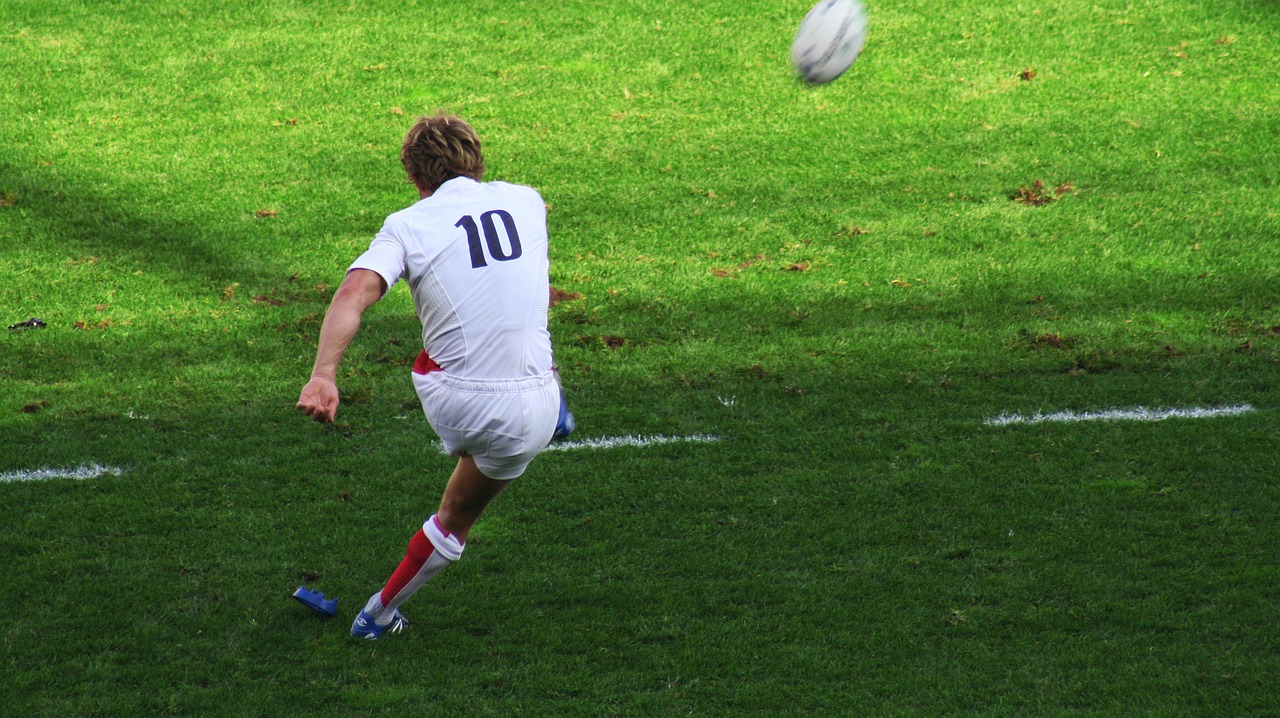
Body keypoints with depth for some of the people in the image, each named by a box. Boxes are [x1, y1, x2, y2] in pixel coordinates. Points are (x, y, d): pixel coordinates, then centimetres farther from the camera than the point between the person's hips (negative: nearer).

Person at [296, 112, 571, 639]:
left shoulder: (408, 225, -4)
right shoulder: (526, 201, 6)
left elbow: (354, 293, -22)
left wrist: (322, 375, -31)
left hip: (451, 402, -1)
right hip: (527, 416, 1)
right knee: (457, 519, 28)